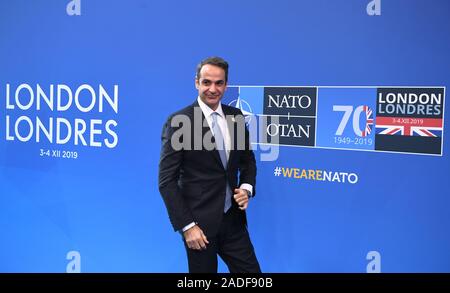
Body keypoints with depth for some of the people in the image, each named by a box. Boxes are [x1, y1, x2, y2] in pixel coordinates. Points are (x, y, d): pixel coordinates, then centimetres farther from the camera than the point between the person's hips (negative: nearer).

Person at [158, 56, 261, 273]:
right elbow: (167, 180, -12)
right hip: (200, 222, -5)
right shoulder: (179, 122, -12)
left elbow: (248, 160, 16)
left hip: (233, 219, 5)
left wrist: (247, 188, -3)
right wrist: (187, 226, -15)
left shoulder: (236, 117, 4)